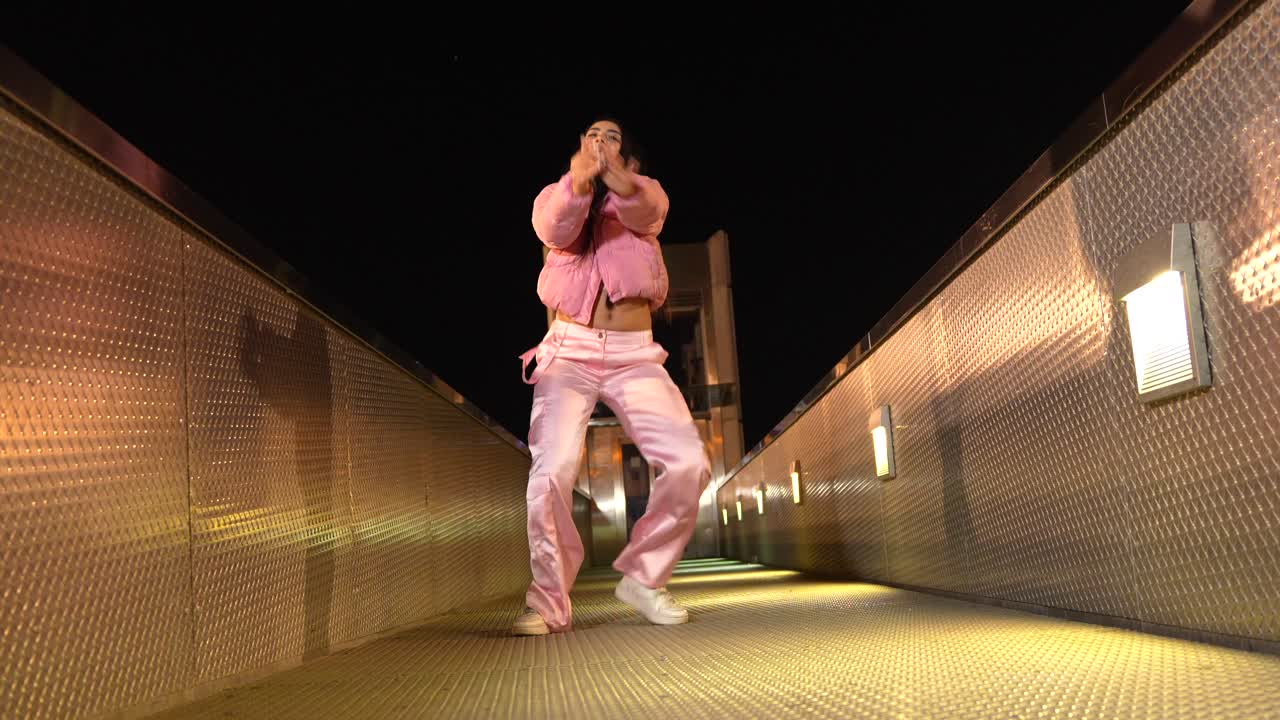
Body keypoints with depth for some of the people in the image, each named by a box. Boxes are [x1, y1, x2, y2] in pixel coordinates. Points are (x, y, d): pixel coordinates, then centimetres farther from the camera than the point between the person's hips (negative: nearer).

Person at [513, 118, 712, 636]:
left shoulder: (645, 192, 13)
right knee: (552, 470, -20)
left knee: (688, 463, -15)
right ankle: (548, 602, -5)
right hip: (569, 352, -1)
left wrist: (617, 178, -38)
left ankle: (643, 578, 4)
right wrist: (579, 180, -36)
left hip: (635, 356, 1)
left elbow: (644, 212, -14)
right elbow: (553, 227, -13)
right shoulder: (557, 194, 13)